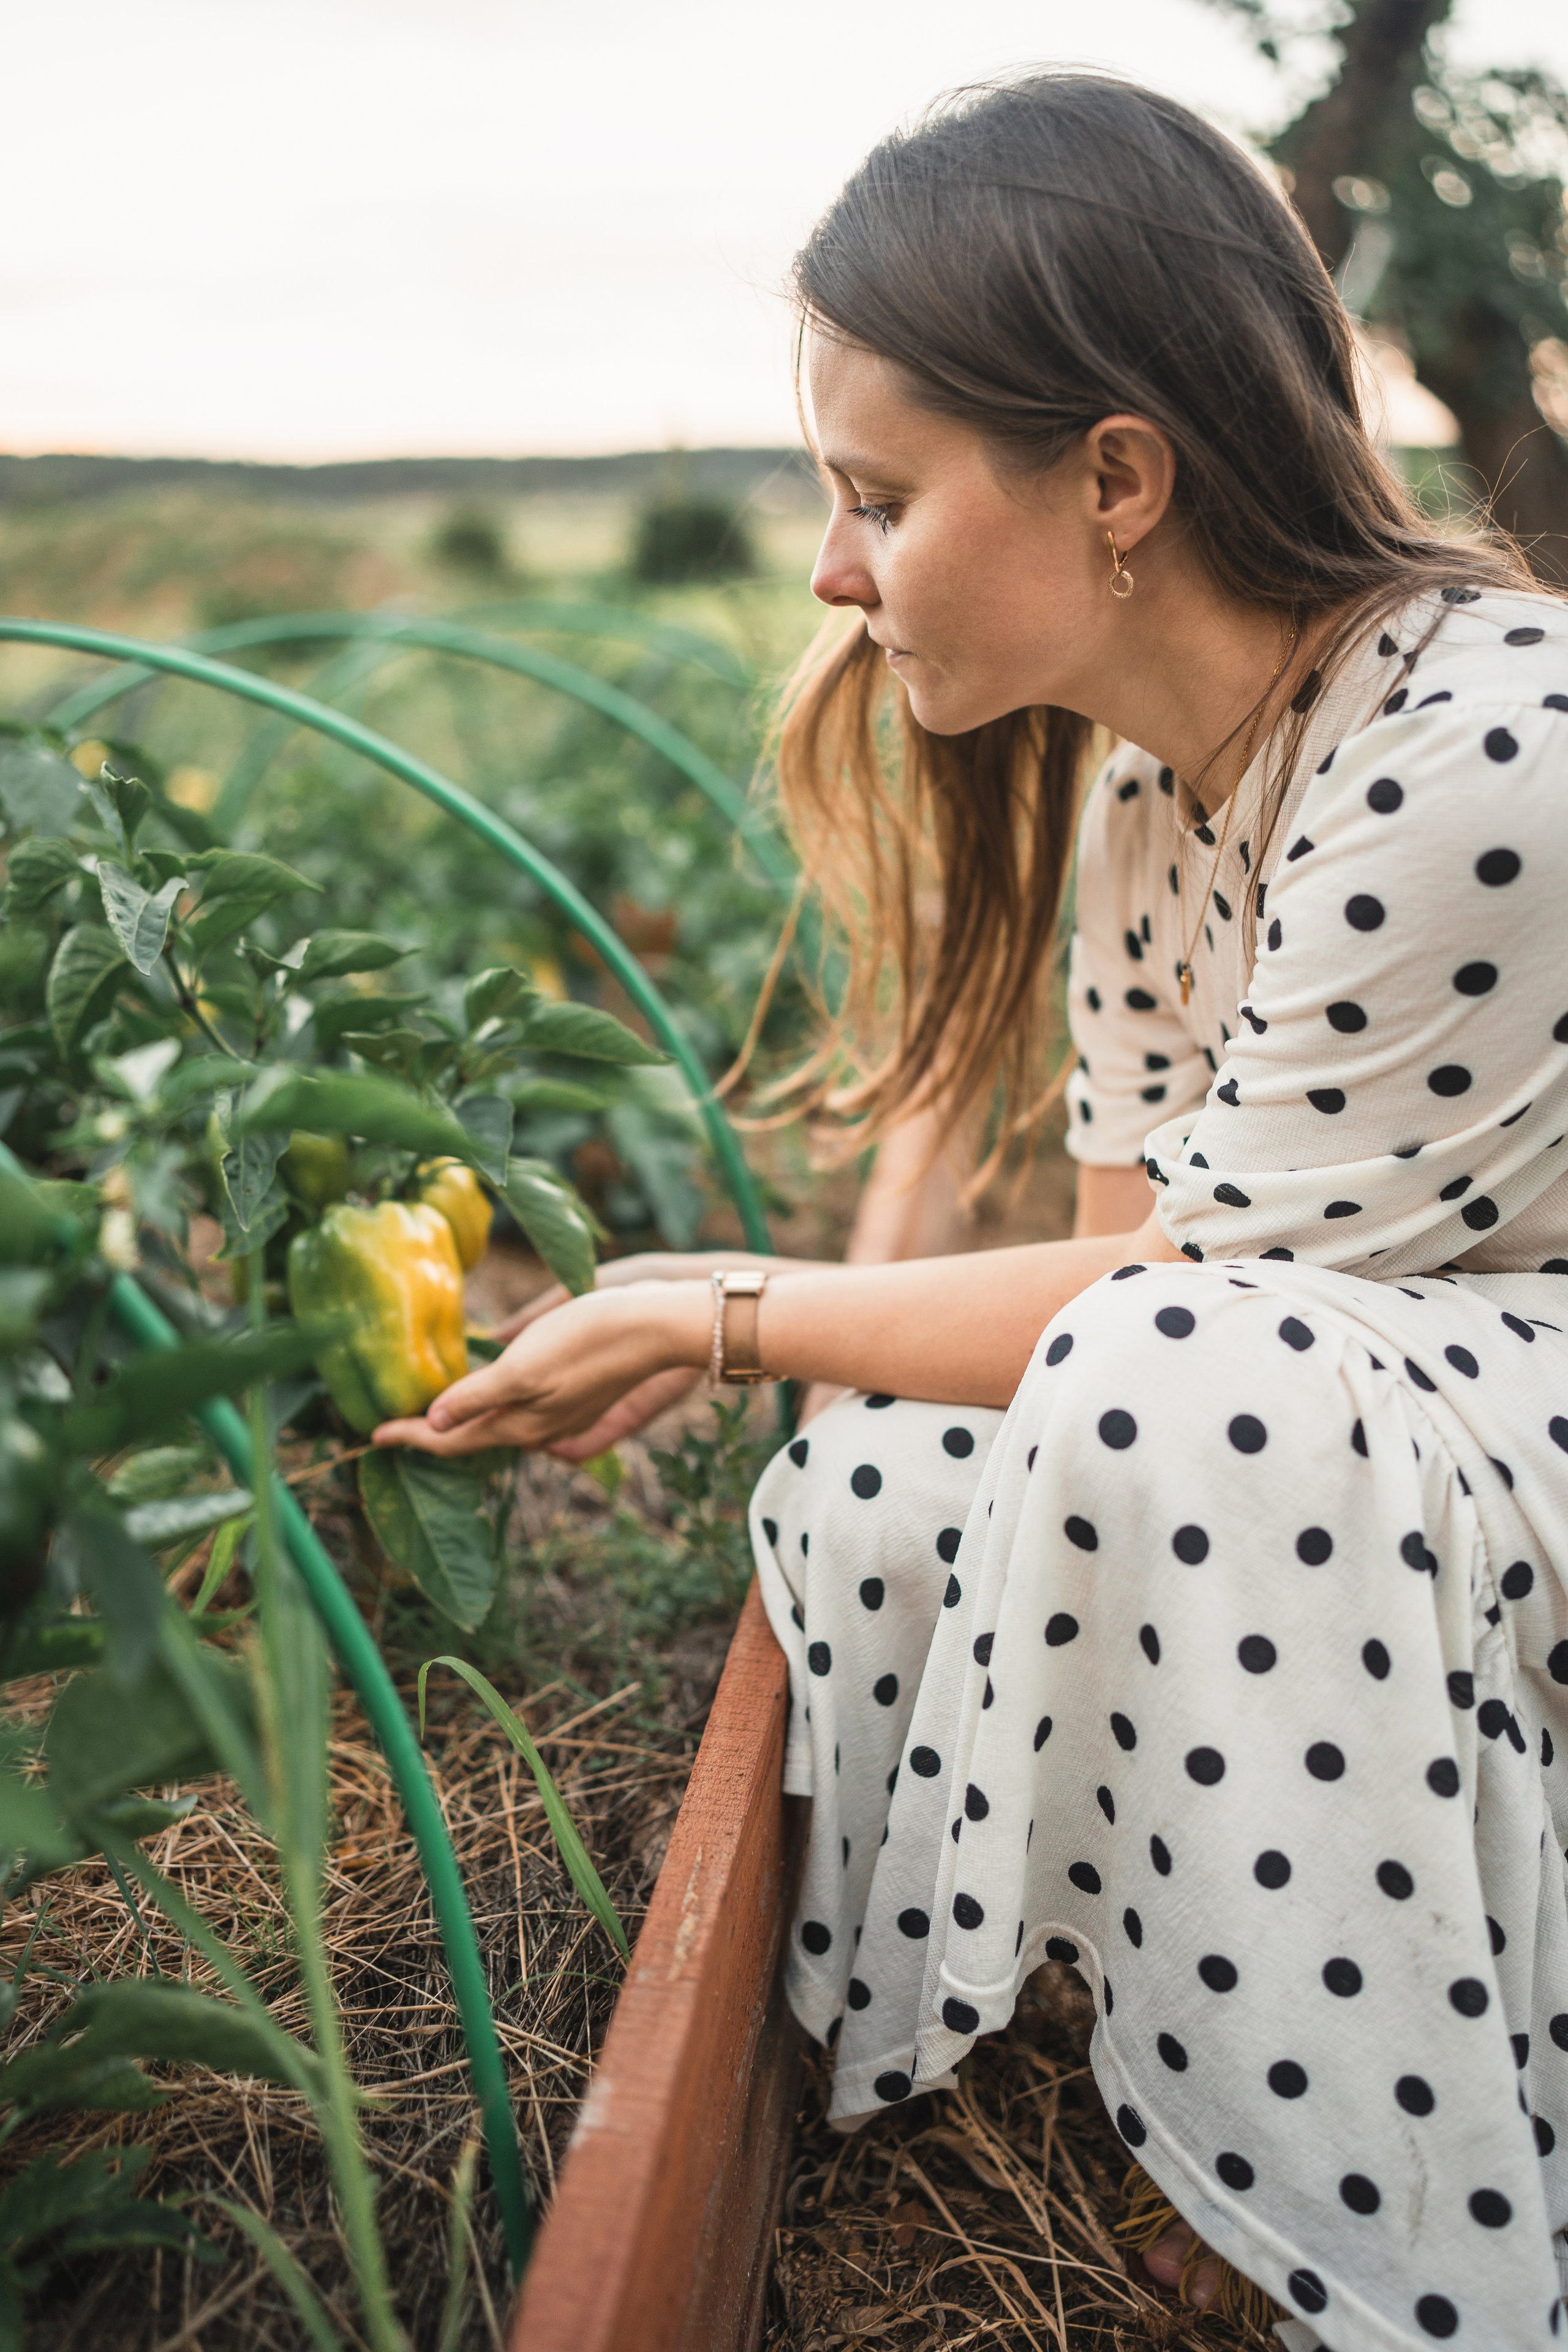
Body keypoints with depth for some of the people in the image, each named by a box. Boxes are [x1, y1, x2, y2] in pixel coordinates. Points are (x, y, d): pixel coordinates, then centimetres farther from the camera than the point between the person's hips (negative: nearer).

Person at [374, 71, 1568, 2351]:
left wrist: (711, 1312, -14)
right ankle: (1257, 2122, 7)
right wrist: (697, 1333, -8)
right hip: (1360, 1431, 7)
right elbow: (1131, 1243, 1)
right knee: (869, 1500, -10)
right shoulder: (1150, 786, -1)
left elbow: (1177, 1306, -24)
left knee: (1181, 1393, -34)